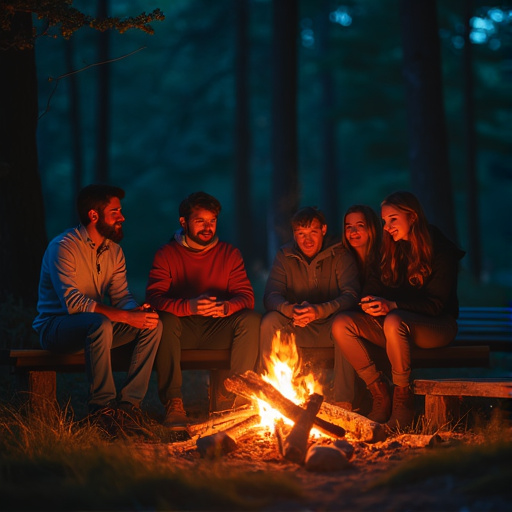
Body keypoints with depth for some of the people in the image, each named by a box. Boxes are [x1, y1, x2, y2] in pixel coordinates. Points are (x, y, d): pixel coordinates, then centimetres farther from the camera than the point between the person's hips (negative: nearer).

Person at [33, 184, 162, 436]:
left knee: (153, 325, -14)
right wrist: (125, 317, -33)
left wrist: (137, 310, -20)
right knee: (100, 325, -38)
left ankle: (128, 403, -16)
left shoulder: (113, 250, 8)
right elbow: (72, 302, -28)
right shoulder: (63, 247, -17)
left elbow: (122, 296, 6)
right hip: (55, 327, -7)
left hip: (95, 326, 7)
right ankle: (102, 406, -26)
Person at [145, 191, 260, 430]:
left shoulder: (229, 253, 6)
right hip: (183, 329, -2)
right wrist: (189, 306, -37)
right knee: (165, 320, -35)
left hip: (217, 329, 2)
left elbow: (246, 297, -3)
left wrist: (226, 307, -29)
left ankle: (230, 395, -19)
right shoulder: (166, 254, -2)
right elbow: (154, 297, -17)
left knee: (252, 319, -25)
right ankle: (173, 402, -32)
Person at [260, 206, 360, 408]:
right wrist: (289, 309, -35)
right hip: (296, 330, 2)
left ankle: (343, 401, -31)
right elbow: (271, 296, -9)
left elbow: (351, 295, -19)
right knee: (269, 321, -27)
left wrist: (320, 310, -40)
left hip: (331, 327, -2)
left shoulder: (340, 254, -6)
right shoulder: (284, 256, 2)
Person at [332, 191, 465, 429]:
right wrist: (371, 302, -16)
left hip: (438, 324, -7)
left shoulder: (440, 250, -11)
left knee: (394, 322, -40)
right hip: (400, 322, 7)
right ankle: (380, 395, -14)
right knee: (341, 324, -16)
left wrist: (392, 306, -29)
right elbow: (375, 286, 10)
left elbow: (435, 304, -17)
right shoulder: (392, 249, 10)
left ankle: (403, 400, -25)